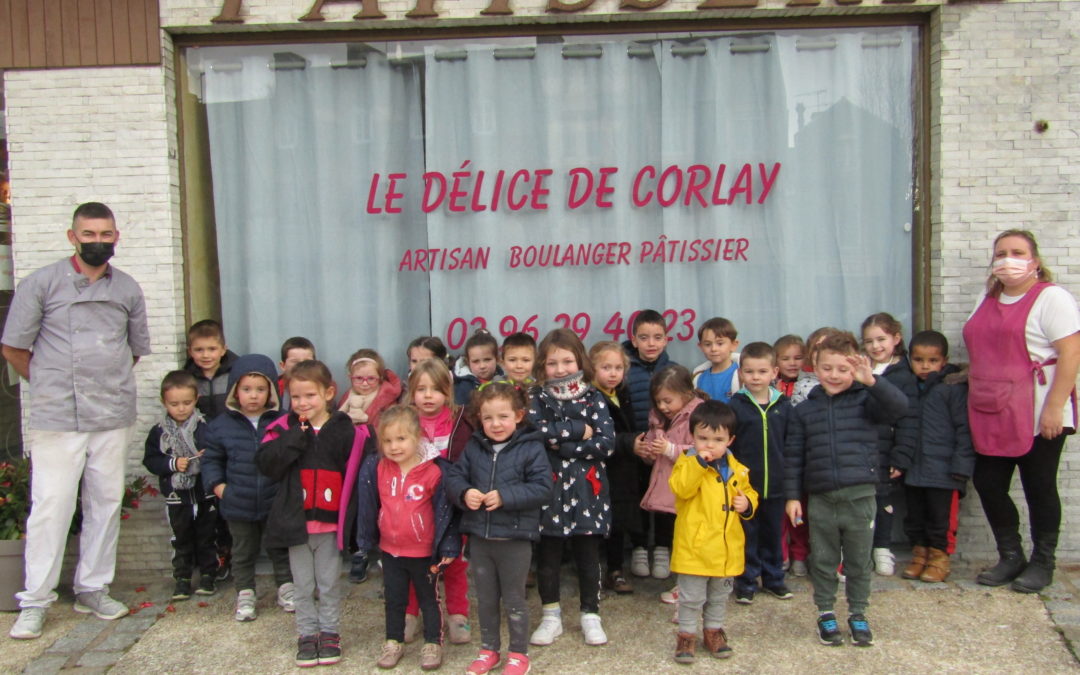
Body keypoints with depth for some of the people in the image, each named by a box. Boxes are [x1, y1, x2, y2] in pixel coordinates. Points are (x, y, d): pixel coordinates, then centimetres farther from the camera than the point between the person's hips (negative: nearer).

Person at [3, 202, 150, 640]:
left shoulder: (128, 290, 8)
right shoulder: (42, 284, -2)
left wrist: (109, 384, 14)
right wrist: (49, 385, 8)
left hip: (113, 418, 4)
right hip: (56, 420, -3)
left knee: (106, 504, 9)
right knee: (50, 508, -3)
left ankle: (92, 590, 22)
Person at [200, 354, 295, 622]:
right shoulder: (221, 425, -3)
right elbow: (211, 458, 4)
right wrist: (218, 486, -6)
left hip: (276, 502, -1)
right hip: (238, 505, 1)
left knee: (280, 548, 15)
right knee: (243, 552, 15)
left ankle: (286, 587, 32)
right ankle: (245, 594, 29)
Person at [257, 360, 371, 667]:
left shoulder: (346, 431, -5)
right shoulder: (285, 429, -2)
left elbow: (357, 474, -5)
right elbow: (266, 464, -13)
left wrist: (351, 516, -9)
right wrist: (296, 436, -21)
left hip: (330, 523, -1)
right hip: (297, 521, 1)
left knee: (330, 584, 12)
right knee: (303, 585, 13)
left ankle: (330, 633, 26)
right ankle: (307, 634, 26)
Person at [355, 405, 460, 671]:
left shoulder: (433, 472, -17)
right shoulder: (376, 469, -7)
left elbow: (444, 510, -11)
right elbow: (367, 507, 3)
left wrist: (447, 547, -10)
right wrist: (366, 540, 5)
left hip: (424, 552, -3)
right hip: (390, 550, 4)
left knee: (428, 599, 14)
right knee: (394, 599, 19)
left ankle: (433, 644, 28)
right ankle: (394, 642, 35)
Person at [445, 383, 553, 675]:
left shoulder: (531, 448, -10)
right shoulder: (473, 447, 3)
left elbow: (542, 488, -16)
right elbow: (453, 476, 5)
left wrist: (505, 497, -24)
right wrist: (464, 493, -17)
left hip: (515, 537, -4)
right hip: (479, 536, 4)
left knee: (514, 599, 9)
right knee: (485, 598, 18)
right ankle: (488, 649, 34)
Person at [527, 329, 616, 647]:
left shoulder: (593, 399, 0)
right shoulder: (537, 398, 1)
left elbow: (607, 444, -12)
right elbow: (534, 430, -19)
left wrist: (560, 444, -16)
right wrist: (580, 430, -17)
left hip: (586, 489, 0)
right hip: (549, 487, 0)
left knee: (588, 555, 8)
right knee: (547, 555, 8)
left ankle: (590, 615, 24)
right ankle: (551, 615, 24)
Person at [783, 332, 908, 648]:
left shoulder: (865, 401, 0)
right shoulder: (804, 410, 5)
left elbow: (898, 406, -19)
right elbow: (793, 456, 7)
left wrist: (872, 381, -32)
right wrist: (792, 496, 3)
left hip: (860, 496, -1)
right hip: (821, 499, 1)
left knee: (859, 561, 11)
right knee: (823, 561, 11)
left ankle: (858, 614, 27)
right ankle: (825, 613, 26)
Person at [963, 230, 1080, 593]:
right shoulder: (988, 300, 16)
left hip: (1036, 416, -7)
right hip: (992, 416, 7)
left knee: (1039, 488, 4)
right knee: (987, 484, 6)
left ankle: (1042, 563, 20)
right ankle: (1011, 557, 22)